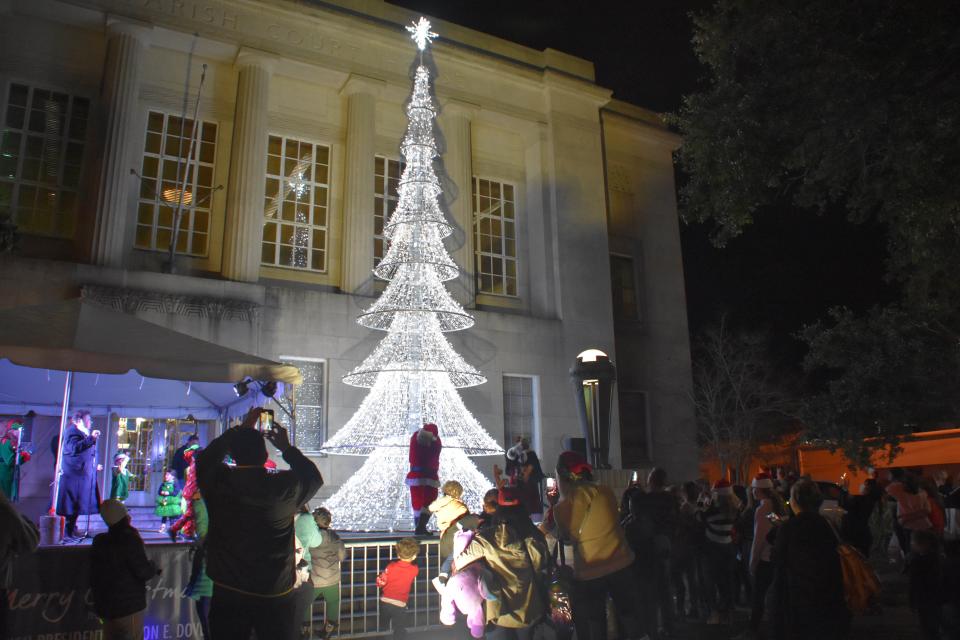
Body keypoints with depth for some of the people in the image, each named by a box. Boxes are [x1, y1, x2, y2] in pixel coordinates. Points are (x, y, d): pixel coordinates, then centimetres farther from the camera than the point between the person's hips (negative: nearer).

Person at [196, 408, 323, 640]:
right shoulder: (284, 486, -15)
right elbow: (314, 477, 7)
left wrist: (242, 428, 19)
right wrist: (287, 448, 13)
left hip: (228, 595, 2)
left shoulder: (217, 482, -11)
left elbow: (207, 456, 13)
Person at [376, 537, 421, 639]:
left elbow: (380, 582, -4)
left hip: (385, 601, 2)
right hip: (399, 605, -2)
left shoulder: (391, 566, -10)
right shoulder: (414, 570, -10)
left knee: (382, 627, 22)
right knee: (399, 632, 8)